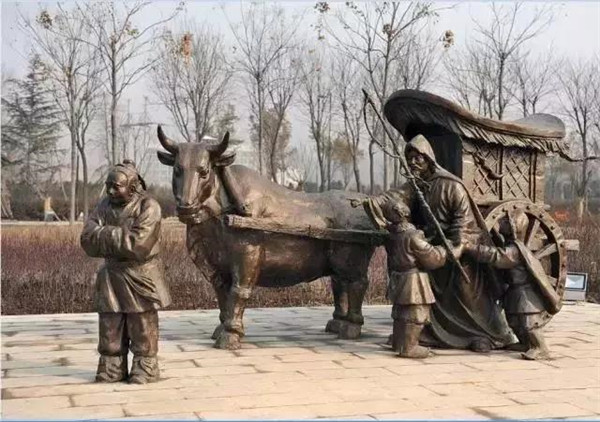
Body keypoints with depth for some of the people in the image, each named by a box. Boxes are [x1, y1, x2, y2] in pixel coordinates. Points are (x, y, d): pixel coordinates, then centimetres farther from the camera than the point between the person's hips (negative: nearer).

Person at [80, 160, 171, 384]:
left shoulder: (148, 207, -12)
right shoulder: (105, 206, 5)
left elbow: (139, 245, -24)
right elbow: (88, 240, -7)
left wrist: (107, 234, -15)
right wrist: (121, 238, -21)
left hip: (141, 278, -5)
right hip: (110, 277, 5)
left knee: (143, 332, 4)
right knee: (110, 330, 10)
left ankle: (145, 369, 16)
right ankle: (111, 370, 21)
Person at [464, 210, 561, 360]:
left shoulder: (514, 250, -25)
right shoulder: (511, 245, 9)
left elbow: (495, 256, -35)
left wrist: (471, 248, -35)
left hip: (525, 294, -11)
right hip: (517, 292, 11)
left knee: (528, 322, -12)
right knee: (515, 320, 20)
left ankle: (540, 349, -9)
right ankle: (526, 344, 34)